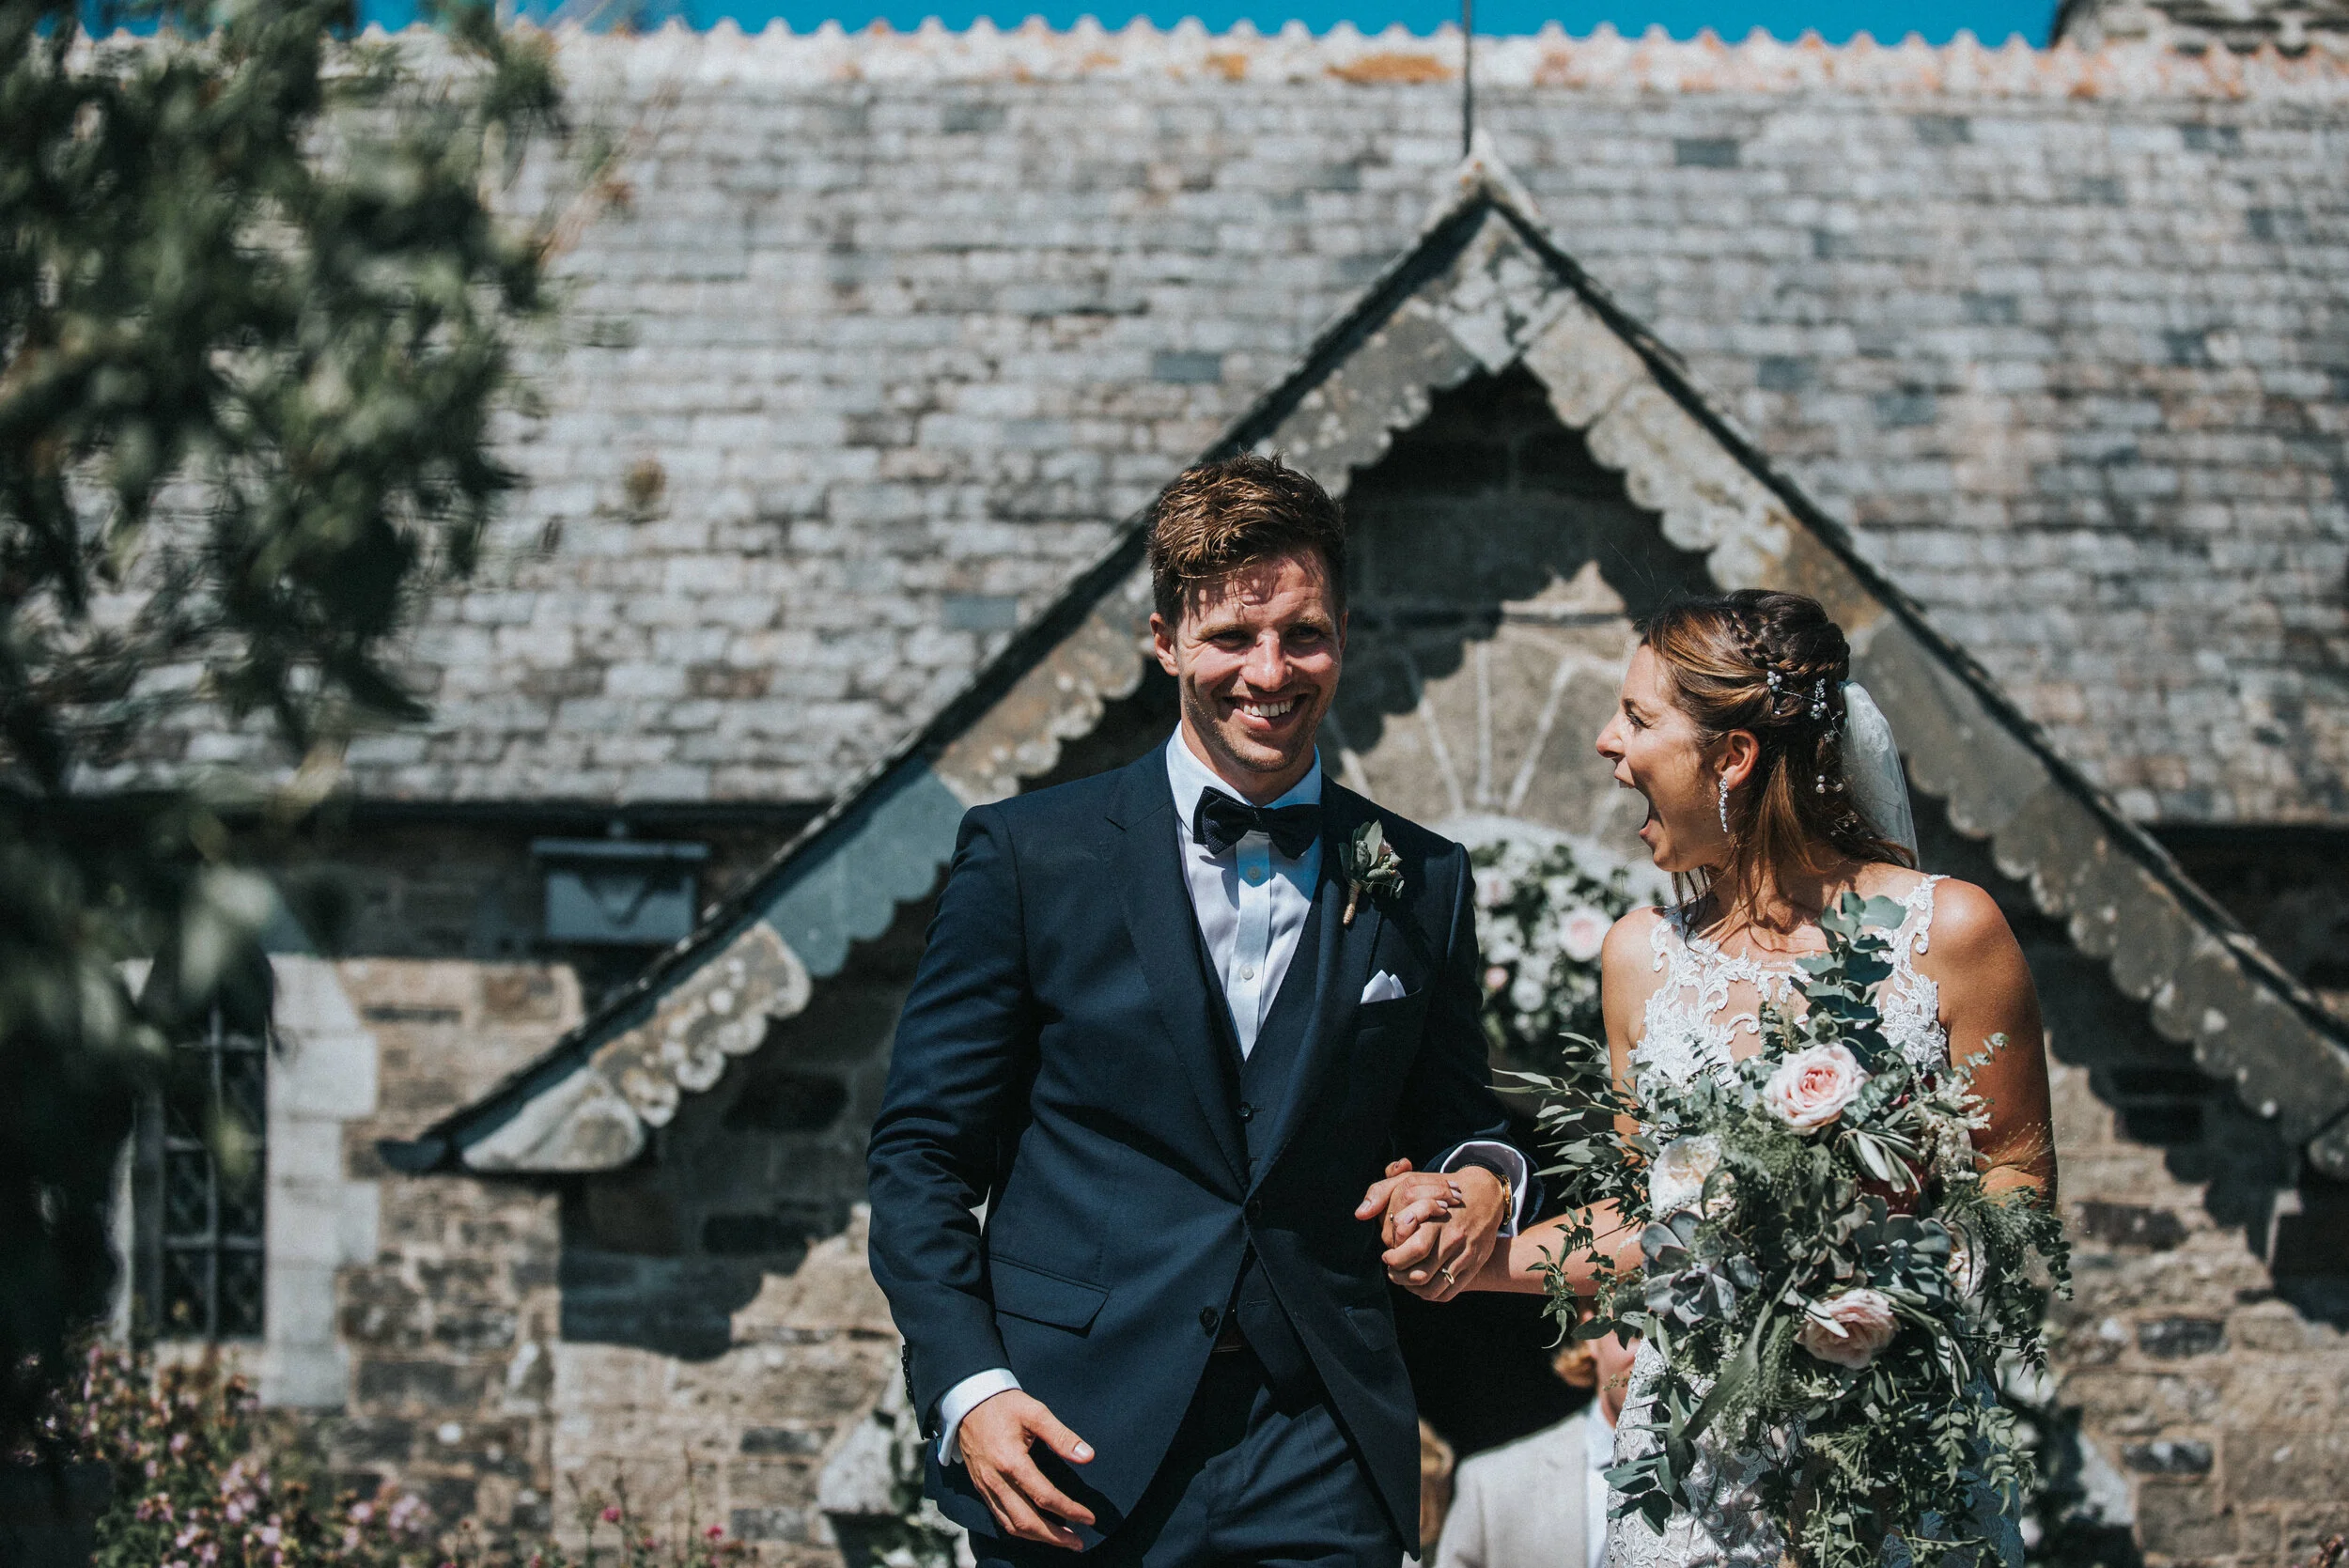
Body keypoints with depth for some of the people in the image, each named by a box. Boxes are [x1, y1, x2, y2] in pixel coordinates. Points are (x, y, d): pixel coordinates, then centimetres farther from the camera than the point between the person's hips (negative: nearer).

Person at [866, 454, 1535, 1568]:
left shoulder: (1419, 884, 10)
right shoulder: (1028, 855, 2)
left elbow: (1454, 1119, 20)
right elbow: (922, 1151, 3)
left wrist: (1482, 1180, -5)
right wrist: (967, 1387, -10)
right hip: (1072, 1447, -1)